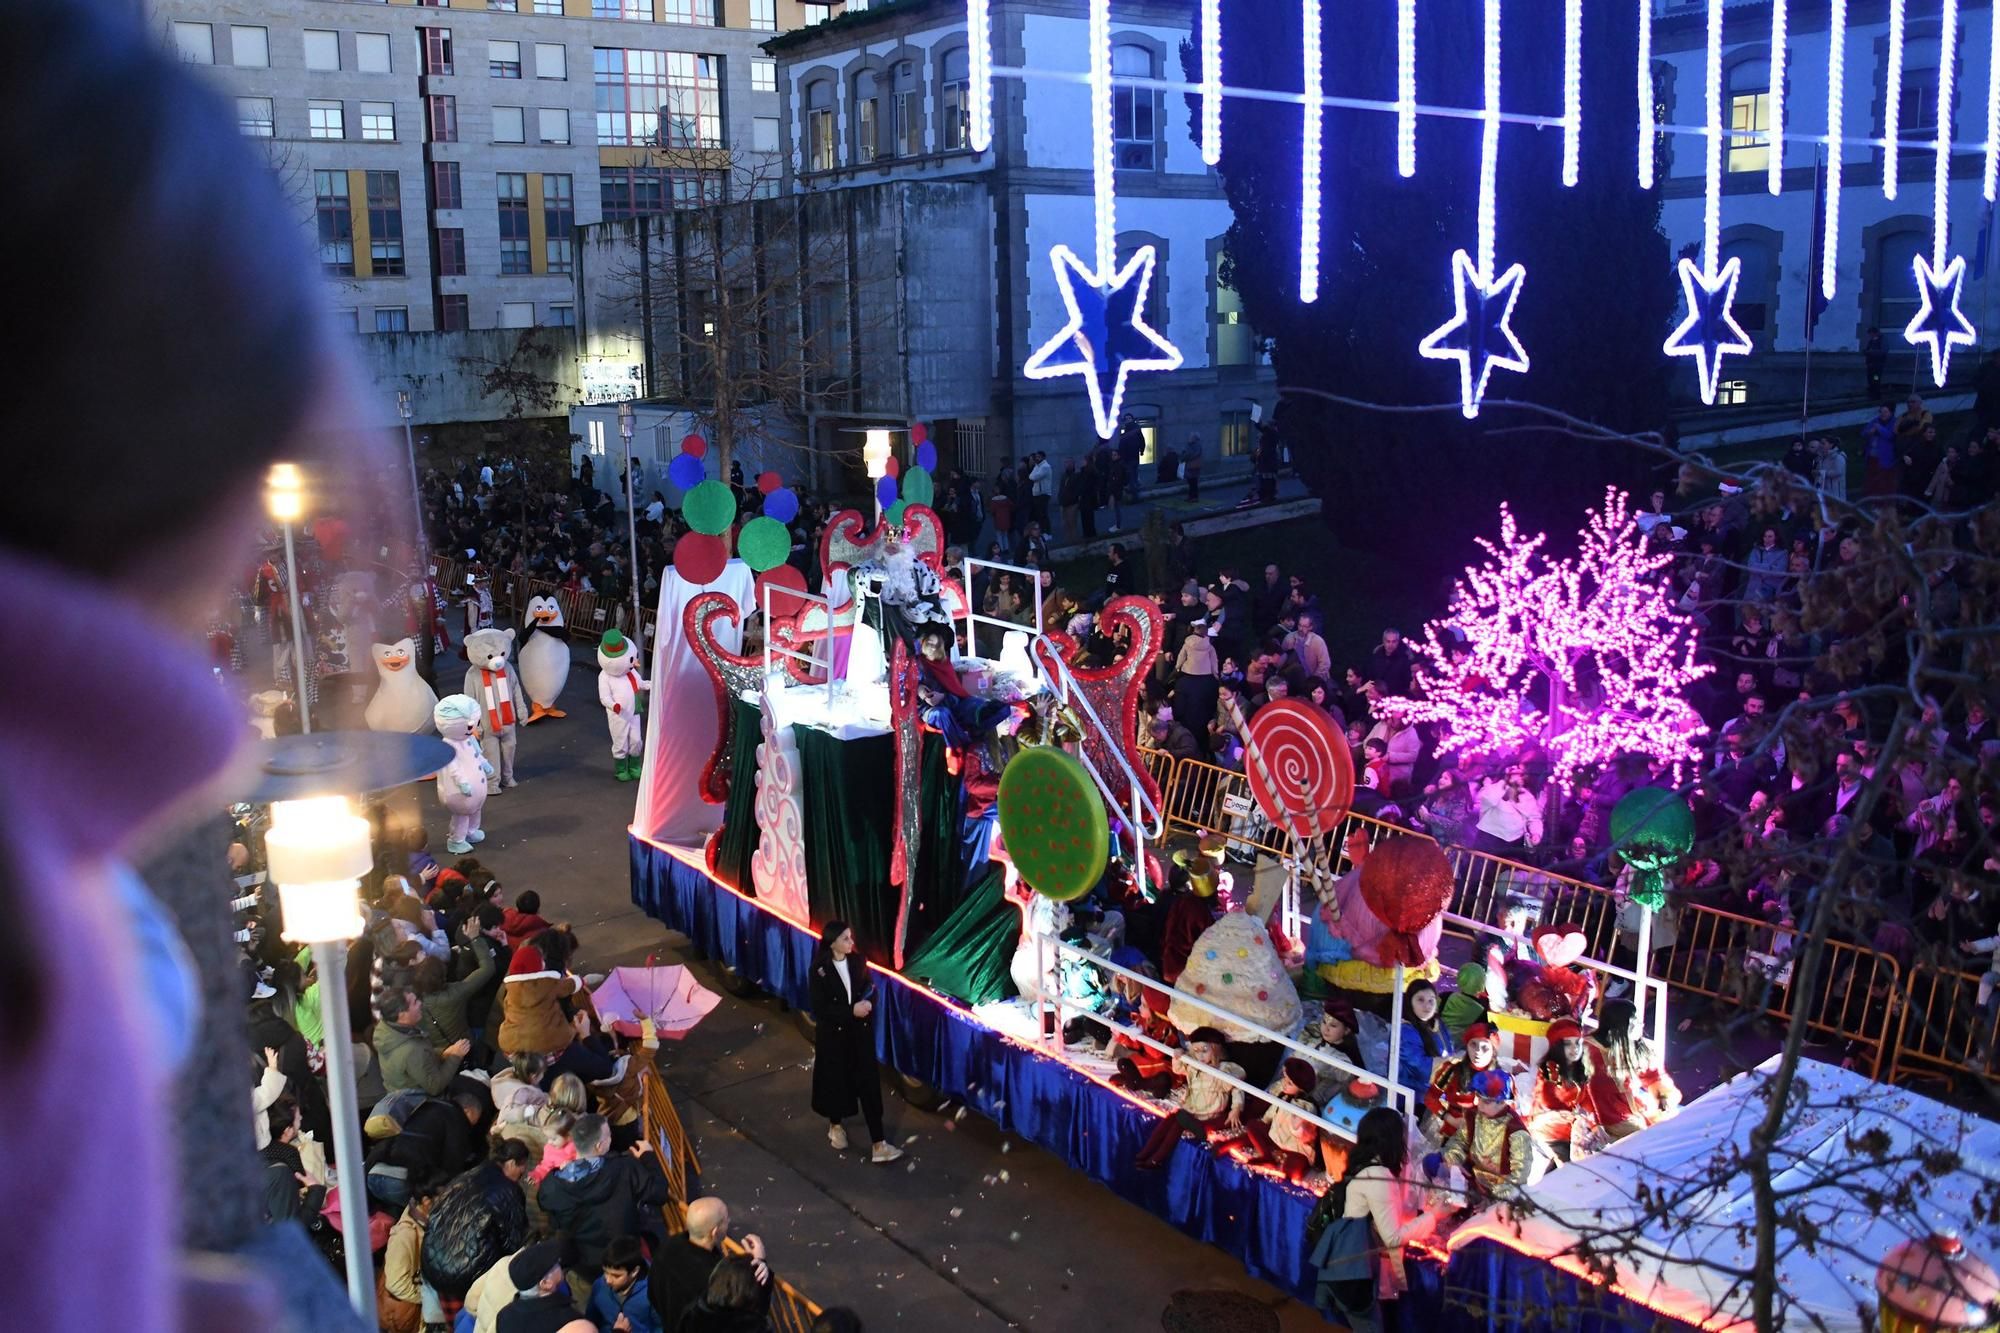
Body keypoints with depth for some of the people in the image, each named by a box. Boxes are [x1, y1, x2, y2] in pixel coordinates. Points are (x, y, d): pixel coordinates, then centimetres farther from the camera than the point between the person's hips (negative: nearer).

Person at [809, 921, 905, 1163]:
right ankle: (835, 1126, 42)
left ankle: (878, 1144, 0)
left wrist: (868, 1003, -16)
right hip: (834, 1034, -3)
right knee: (836, 1081, 14)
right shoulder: (820, 970, -15)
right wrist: (851, 1011, -22)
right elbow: (819, 1009, -15)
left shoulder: (858, 961, -3)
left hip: (860, 1032, 3)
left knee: (869, 1085, -1)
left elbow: (871, 988, 7)